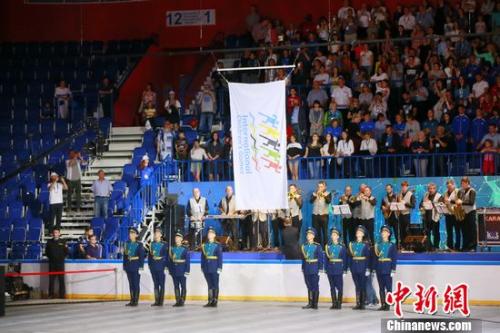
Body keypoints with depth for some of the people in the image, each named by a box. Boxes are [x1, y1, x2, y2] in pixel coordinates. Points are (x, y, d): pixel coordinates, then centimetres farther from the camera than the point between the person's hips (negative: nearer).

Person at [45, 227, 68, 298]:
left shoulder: (62, 242, 4)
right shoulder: (49, 242, 9)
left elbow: (66, 252, 6)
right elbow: (46, 252, 15)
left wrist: (62, 258, -2)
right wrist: (50, 257, 5)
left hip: (60, 263, -1)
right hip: (52, 263, 2)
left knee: (61, 279, -3)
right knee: (51, 279, 0)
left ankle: (62, 294, -1)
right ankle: (51, 294, 4)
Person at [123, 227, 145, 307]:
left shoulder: (139, 244, -5)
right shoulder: (127, 244, 11)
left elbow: (142, 256, -8)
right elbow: (124, 255, 14)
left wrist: (141, 266, -14)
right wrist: (124, 266, 10)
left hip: (136, 266, -5)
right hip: (128, 266, 5)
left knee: (136, 284, -4)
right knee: (131, 284, 8)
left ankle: (136, 301, 0)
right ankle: (132, 300, 13)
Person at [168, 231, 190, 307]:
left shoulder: (185, 249, -4)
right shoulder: (172, 248, 8)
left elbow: (188, 260, -6)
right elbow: (169, 259, 10)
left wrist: (187, 271, -10)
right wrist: (169, 269, 5)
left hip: (182, 271, -4)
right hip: (174, 271, 4)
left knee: (183, 286, 1)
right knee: (176, 286, 6)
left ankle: (182, 301, 5)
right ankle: (177, 301, 11)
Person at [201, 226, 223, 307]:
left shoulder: (217, 245, -2)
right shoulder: (204, 245, 9)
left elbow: (220, 257, -5)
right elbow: (202, 257, 11)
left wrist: (219, 268, -11)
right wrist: (202, 267, 8)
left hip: (214, 269, -4)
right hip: (207, 269, 4)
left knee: (215, 285, 0)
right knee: (209, 285, 8)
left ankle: (215, 301, 3)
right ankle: (210, 301, 10)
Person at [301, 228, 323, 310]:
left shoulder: (317, 246, -3)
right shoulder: (304, 246, 9)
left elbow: (320, 258, -4)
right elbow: (303, 258, 14)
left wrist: (320, 268, -9)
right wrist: (303, 268, 13)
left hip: (314, 269, -4)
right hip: (307, 269, 4)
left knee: (315, 286, -2)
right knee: (309, 286, 6)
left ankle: (315, 303, 3)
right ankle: (310, 303, 10)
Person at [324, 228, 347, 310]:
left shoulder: (342, 247, -1)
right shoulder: (328, 246, 7)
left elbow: (345, 259, -1)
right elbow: (326, 258, 8)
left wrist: (345, 270, -6)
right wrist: (325, 269, 3)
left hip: (339, 269, -3)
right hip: (330, 269, 3)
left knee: (339, 287, -2)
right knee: (332, 287, 5)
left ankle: (339, 303, 4)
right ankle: (334, 303, 10)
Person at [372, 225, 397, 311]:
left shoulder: (392, 245, 1)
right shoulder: (377, 245, 10)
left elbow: (394, 259, -3)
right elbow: (374, 258, 10)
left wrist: (393, 270, -10)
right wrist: (374, 269, 3)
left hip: (387, 269, -3)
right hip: (379, 269, 4)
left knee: (388, 287, -2)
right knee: (381, 288, 5)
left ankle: (388, 305, 0)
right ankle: (382, 305, 9)